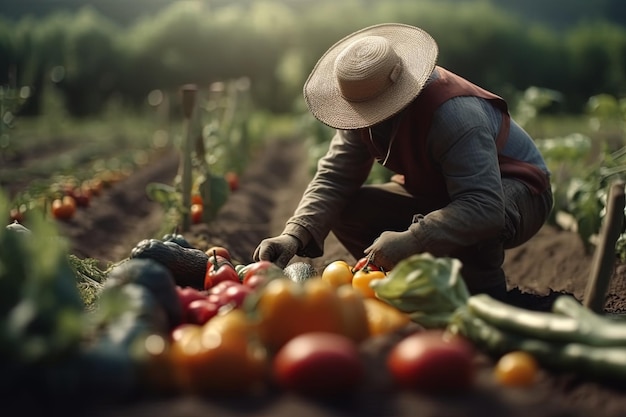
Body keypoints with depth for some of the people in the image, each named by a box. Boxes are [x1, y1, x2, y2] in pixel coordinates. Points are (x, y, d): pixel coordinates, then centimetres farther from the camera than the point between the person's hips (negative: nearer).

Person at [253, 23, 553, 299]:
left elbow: (485, 209, -43)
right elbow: (334, 177, -14)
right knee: (347, 210, -11)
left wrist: (410, 242, -51)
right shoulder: (365, 101, -13)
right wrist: (295, 235, -29)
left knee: (477, 225, -43)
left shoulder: (455, 115, -36)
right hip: (436, 193, 7)